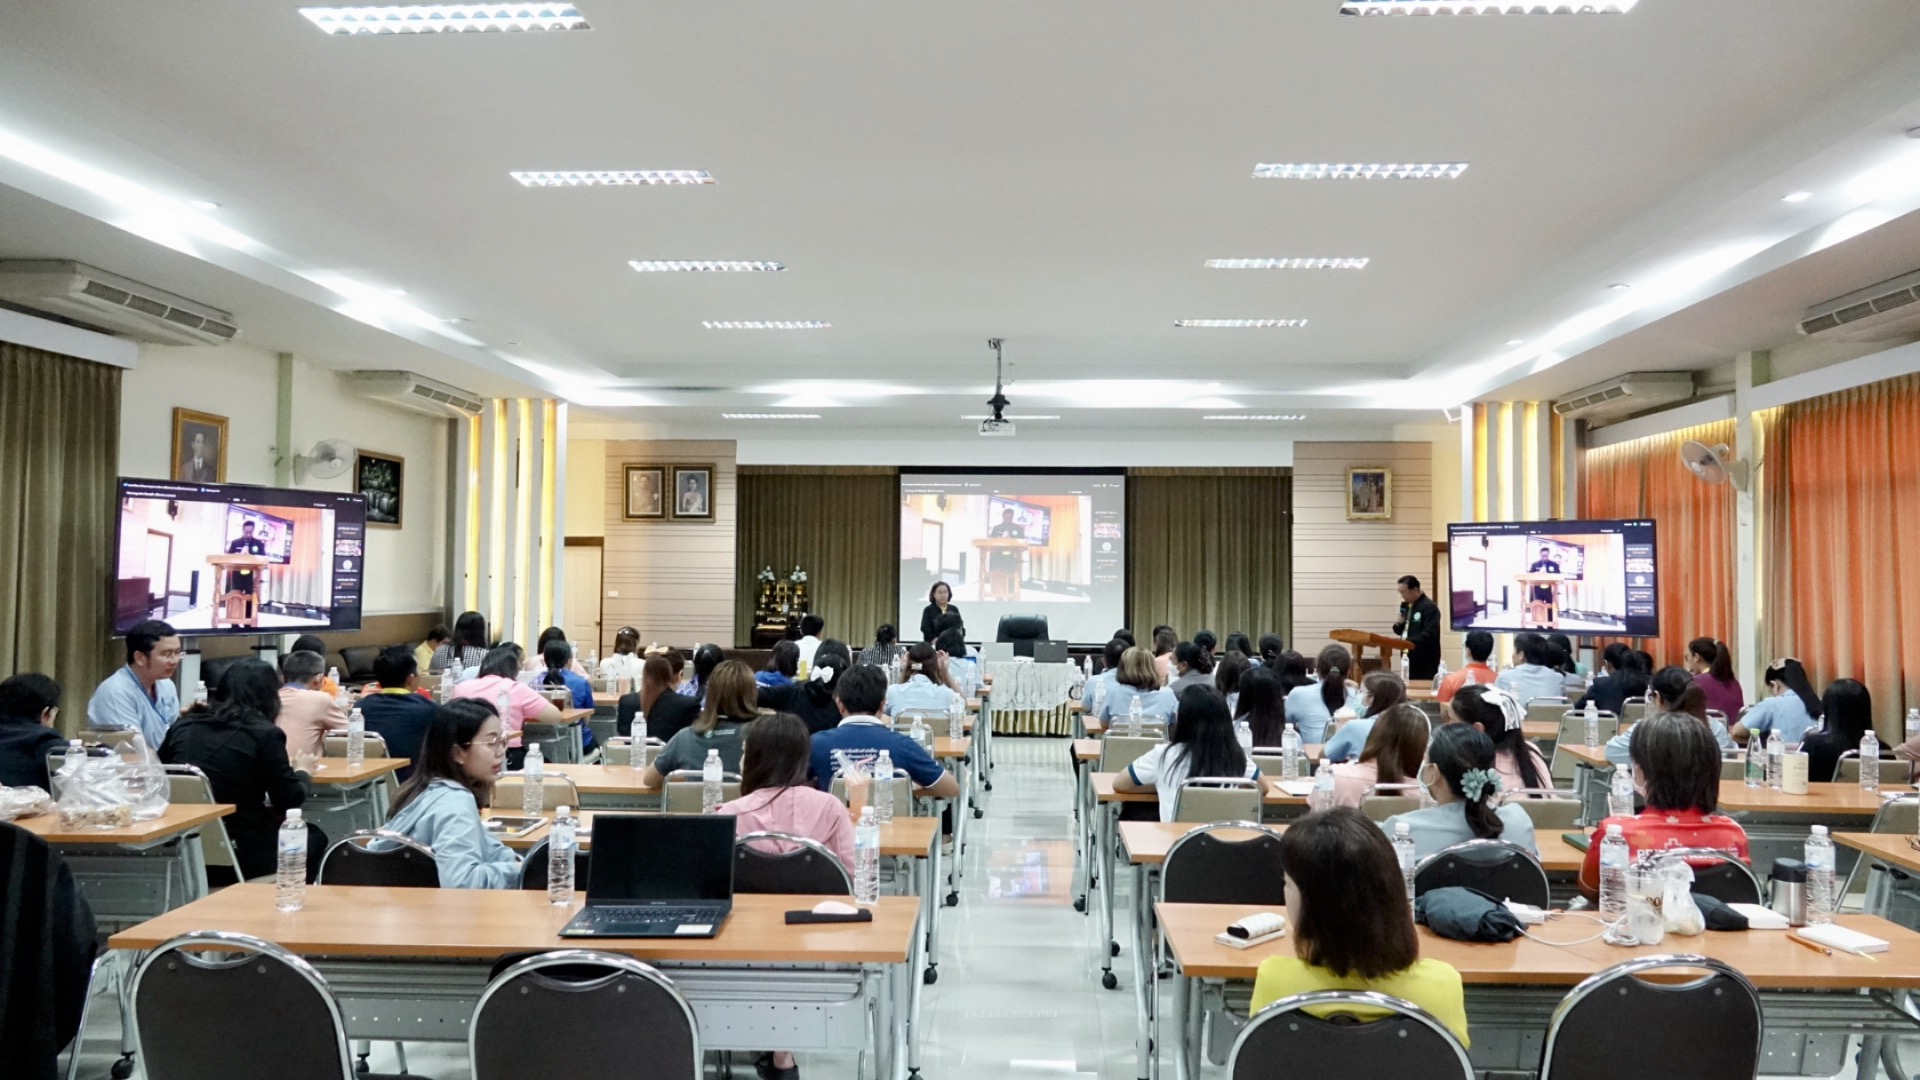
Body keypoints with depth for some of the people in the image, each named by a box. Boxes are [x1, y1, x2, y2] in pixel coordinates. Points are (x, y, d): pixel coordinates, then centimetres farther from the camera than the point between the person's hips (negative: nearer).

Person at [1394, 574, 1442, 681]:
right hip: (1409, 658, 8)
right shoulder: (1405, 606, 13)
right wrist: (1398, 624, -2)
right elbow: (1401, 631, 20)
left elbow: (1428, 634, -21)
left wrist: (1407, 642, -27)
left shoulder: (1429, 607, -12)